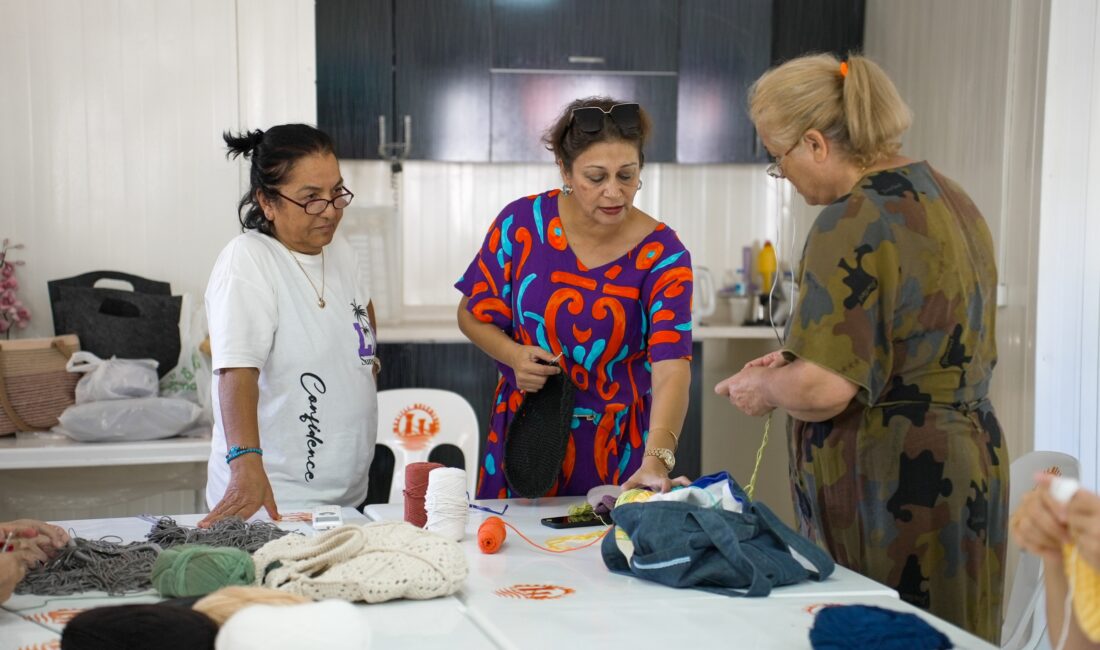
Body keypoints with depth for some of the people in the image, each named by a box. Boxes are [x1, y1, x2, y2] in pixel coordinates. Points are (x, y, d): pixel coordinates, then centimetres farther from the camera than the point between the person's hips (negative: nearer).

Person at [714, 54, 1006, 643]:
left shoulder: (855, 223, -18)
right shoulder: (953, 200, 11)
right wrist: (799, 361, 17)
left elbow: (821, 390, -23)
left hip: (889, 490, -9)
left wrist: (766, 385, -2)